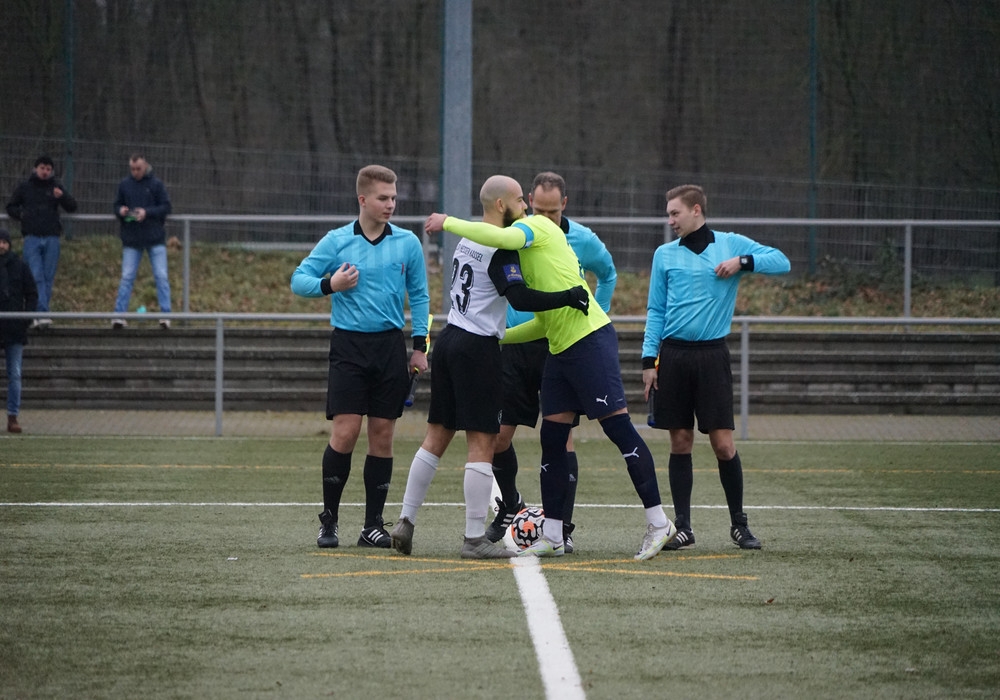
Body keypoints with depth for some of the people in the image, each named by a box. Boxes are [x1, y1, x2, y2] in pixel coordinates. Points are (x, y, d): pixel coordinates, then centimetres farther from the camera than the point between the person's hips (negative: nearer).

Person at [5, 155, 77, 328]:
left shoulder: (56, 187, 8)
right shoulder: (24, 188, 8)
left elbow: (72, 208, 1)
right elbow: (11, 207, 16)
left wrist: (62, 197, -18)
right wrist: (21, 215, -4)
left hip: (52, 238, 1)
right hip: (32, 238, -1)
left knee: (48, 278, 3)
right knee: (36, 277, -11)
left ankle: (39, 315, 11)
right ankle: (41, 314, -18)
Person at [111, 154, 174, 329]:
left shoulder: (156, 184, -2)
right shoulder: (124, 185, 5)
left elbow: (166, 208, -3)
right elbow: (117, 206, 12)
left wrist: (147, 212, -18)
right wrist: (121, 211, -12)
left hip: (155, 238, -2)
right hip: (131, 240, 2)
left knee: (161, 277, -2)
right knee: (127, 277, 1)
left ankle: (165, 315, 2)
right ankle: (119, 315, 2)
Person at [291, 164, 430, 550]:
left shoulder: (407, 243, 5)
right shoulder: (337, 241, 0)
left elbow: (419, 296, 12)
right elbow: (299, 279, 4)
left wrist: (419, 346, 6)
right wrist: (329, 284, -16)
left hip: (390, 344, 2)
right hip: (349, 344, -2)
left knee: (382, 434, 3)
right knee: (345, 432, -10)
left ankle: (373, 524, 9)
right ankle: (329, 520, 3)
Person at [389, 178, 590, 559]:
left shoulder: (467, 239, 12)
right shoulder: (501, 249, -14)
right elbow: (520, 298, -25)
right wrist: (566, 298, -23)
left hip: (449, 341, 9)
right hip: (478, 349, -9)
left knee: (437, 436, 13)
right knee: (482, 443, -5)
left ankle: (405, 521, 12)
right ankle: (475, 539, -6)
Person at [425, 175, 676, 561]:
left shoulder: (537, 226, -7)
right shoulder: (524, 246, 20)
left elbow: (499, 237, -30)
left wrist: (448, 223, -17)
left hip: (590, 338, -10)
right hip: (560, 350, 10)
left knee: (618, 427, -8)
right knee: (552, 438, 7)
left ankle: (658, 522, -5)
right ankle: (552, 536, 11)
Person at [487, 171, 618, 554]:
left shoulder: (583, 241, -3)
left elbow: (608, 276, 19)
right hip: (515, 346, 1)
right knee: (499, 433, 1)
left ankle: (563, 528, -3)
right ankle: (509, 505, 27)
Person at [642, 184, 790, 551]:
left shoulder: (731, 244, 4)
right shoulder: (664, 255, 10)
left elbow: (781, 262, -2)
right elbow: (655, 311, 11)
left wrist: (742, 262, -16)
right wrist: (649, 359, 3)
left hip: (712, 355, -2)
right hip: (673, 354, 2)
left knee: (723, 443, -5)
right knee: (680, 442, 2)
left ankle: (739, 523, 8)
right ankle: (683, 526, 8)